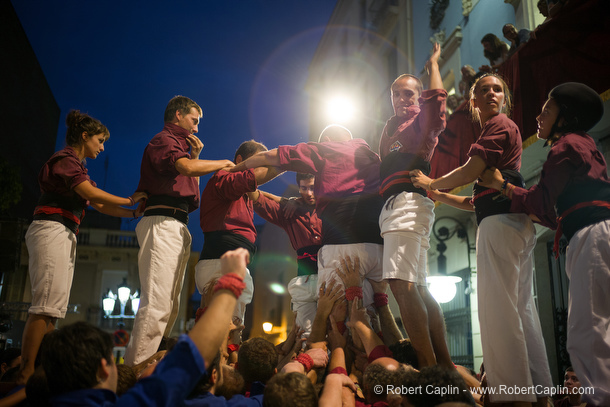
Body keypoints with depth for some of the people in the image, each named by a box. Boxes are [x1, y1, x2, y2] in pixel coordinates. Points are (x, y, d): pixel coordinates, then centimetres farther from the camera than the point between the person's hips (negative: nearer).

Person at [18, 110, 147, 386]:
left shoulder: (76, 166, 26)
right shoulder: (66, 159, -3)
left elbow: (99, 206, 23)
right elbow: (93, 194, -15)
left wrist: (135, 214, 14)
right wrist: (129, 200, -4)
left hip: (64, 235, 10)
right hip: (52, 229, -10)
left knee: (52, 308, 3)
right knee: (47, 305, -17)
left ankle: (29, 374, 1)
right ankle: (26, 377, -18)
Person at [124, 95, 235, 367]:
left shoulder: (181, 145, 30)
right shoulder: (163, 140, 2)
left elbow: (191, 191, 29)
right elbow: (186, 168, -19)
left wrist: (196, 156, 21)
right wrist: (223, 163, -4)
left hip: (178, 228, 10)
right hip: (162, 223, -10)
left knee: (170, 305, 5)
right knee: (157, 303, -18)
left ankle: (144, 364, 7)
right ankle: (137, 367, -18)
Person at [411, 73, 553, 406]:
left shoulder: (499, 125, 0)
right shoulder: (499, 130, 29)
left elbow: (470, 171, -11)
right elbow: (476, 200, 26)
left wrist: (430, 183, 4)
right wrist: (438, 195, 26)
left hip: (500, 221, -10)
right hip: (513, 220, 10)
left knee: (498, 307, -13)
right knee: (520, 308, 8)